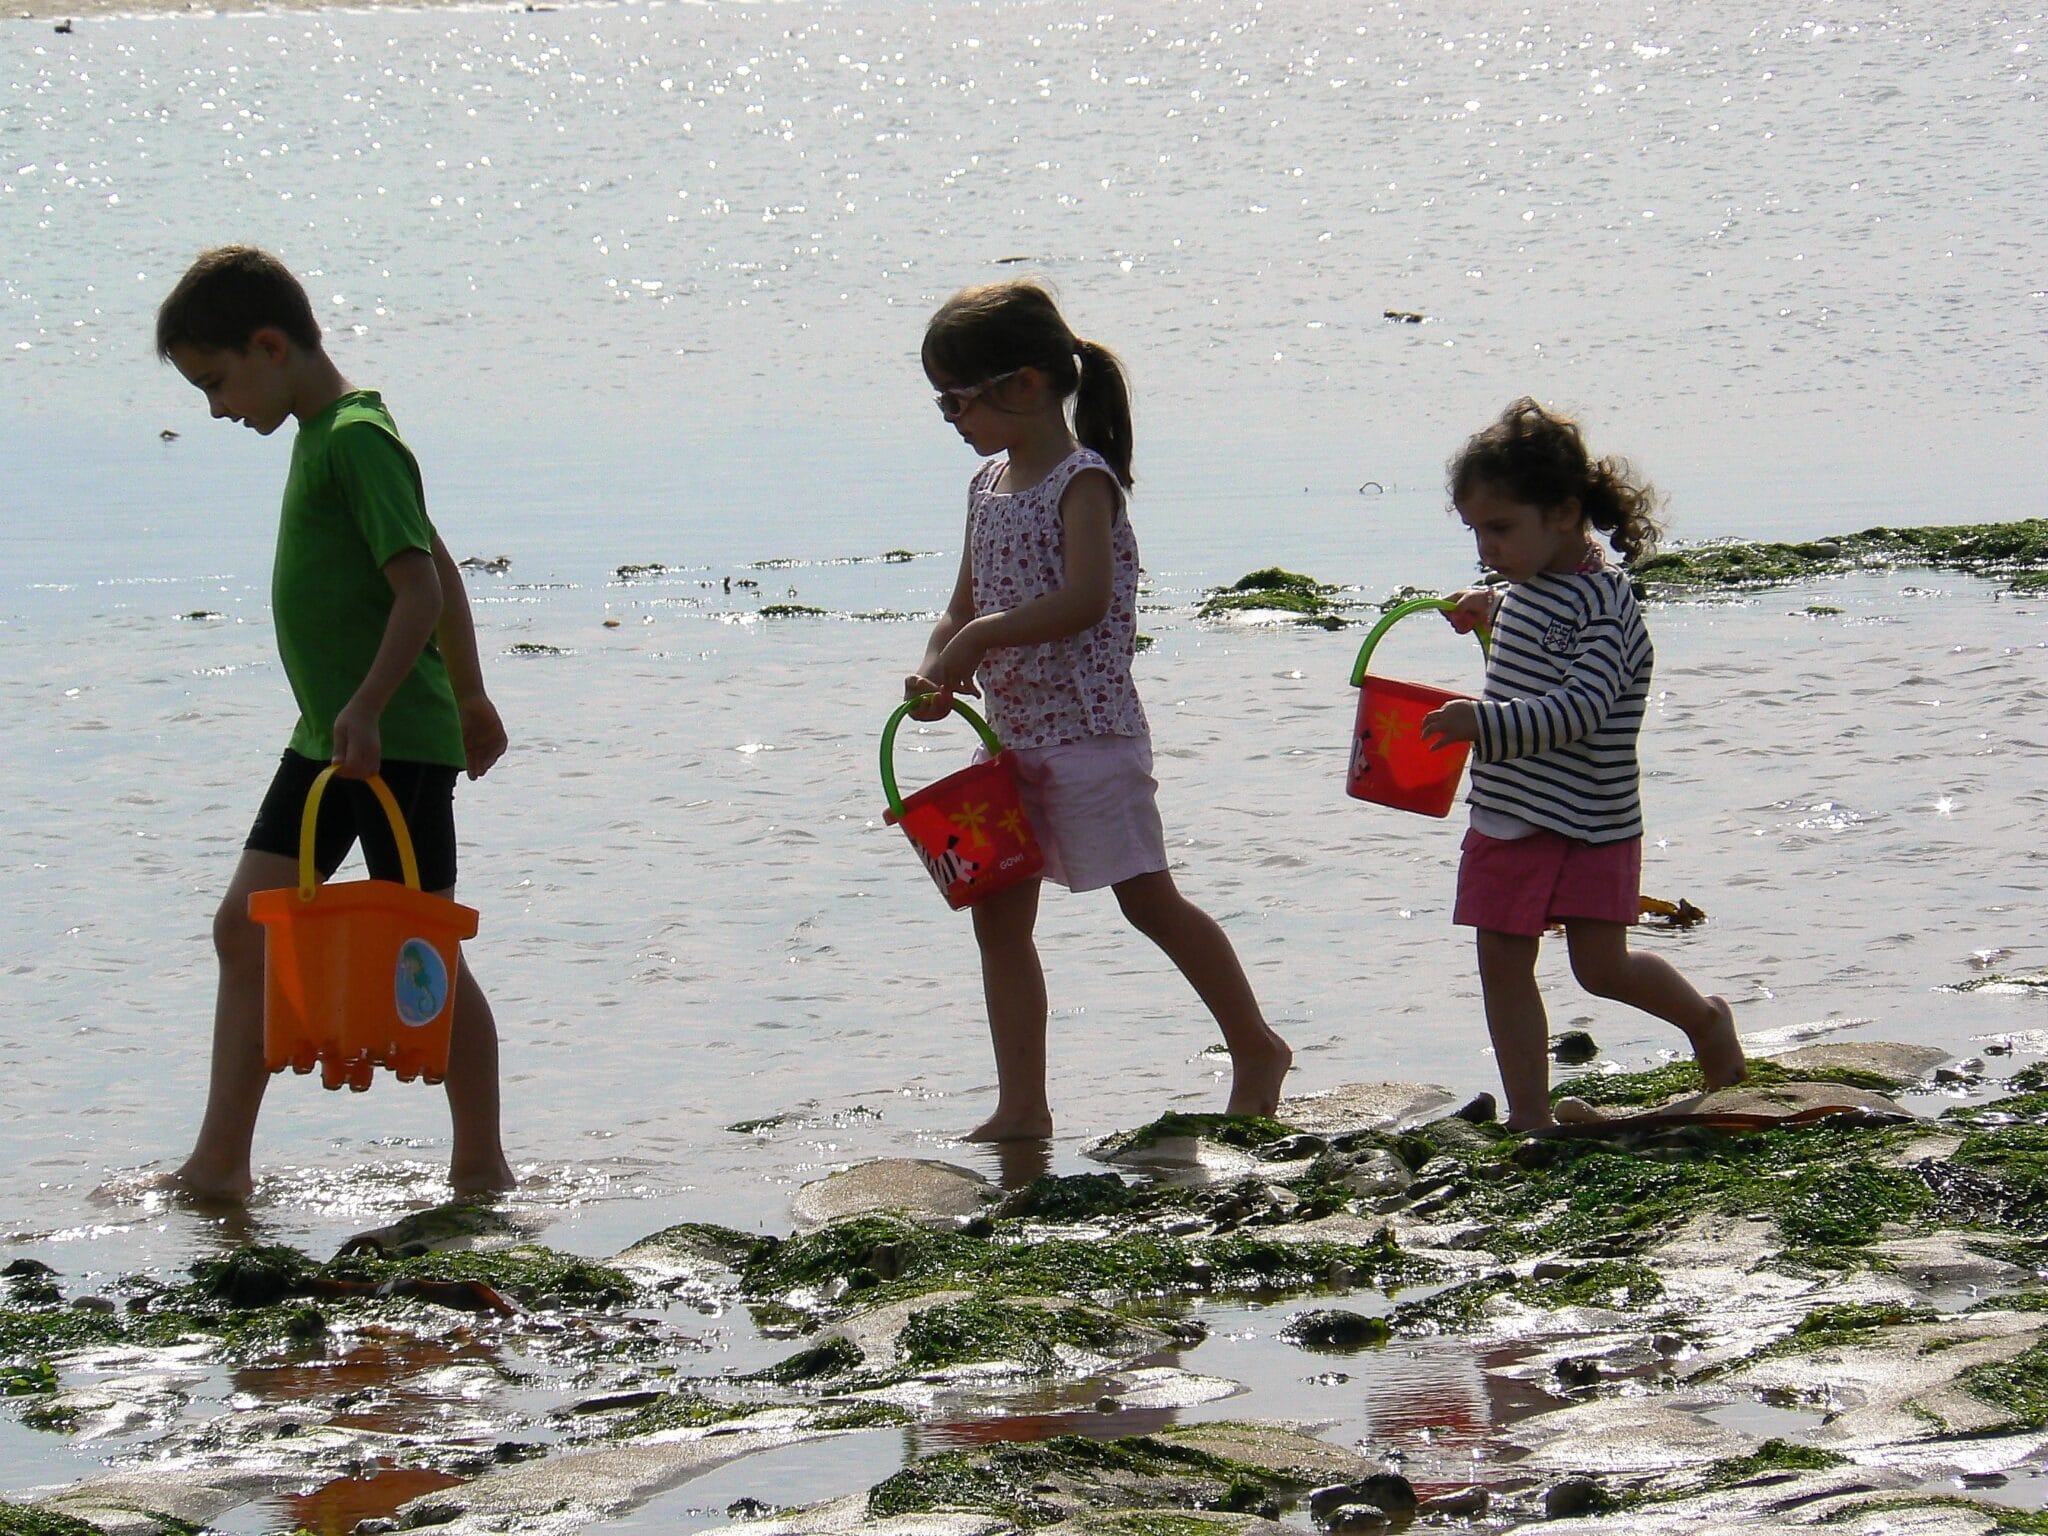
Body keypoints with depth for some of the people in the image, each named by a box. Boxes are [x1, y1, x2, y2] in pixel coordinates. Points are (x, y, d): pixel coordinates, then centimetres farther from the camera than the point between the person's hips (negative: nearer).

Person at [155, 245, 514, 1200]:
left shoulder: (358, 438, -15)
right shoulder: (324, 433, 15)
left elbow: (421, 589, -23)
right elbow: (438, 573, 22)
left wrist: (368, 707, -31)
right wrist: (470, 699, 28)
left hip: (397, 744, -10)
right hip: (329, 739, 10)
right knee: (246, 927, 7)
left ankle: (481, 1166, 6)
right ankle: (220, 1164, 11)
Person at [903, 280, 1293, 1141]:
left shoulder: (1083, 481, -13)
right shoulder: (989, 486, 11)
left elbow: (1084, 599, -27)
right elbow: (966, 607, 14)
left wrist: (981, 639, -27)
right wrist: (936, 667, -6)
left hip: (1088, 730, -8)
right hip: (1011, 737, 8)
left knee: (1149, 900, -1)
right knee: (998, 915, 4)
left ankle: (1257, 1049, 15)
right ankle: (1021, 1109, 8)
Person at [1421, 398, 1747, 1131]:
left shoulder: (1601, 605, -20)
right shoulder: (1530, 584, 7)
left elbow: (1580, 710, -32)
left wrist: (1484, 723, -42)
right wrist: (1489, 606, 18)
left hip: (1588, 824, -8)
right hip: (1507, 817, 8)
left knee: (1602, 967, -1)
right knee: (1503, 962, 3)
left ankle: (1704, 1019, 29)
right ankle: (1529, 1114, 10)